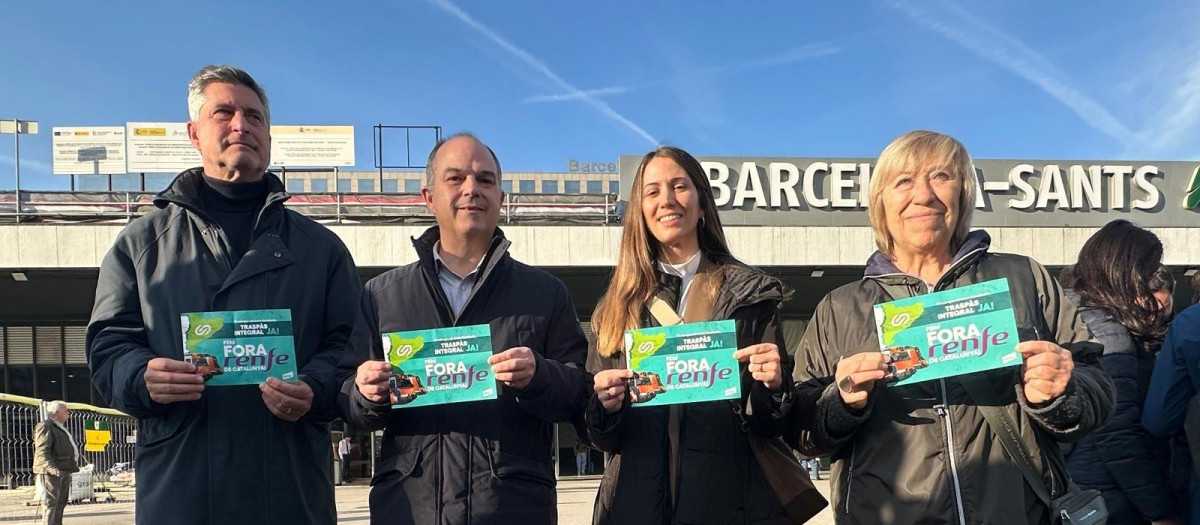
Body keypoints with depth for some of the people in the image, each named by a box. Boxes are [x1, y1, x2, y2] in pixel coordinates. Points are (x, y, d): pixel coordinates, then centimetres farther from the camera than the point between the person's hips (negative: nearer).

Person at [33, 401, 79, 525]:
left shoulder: (60, 427, 23)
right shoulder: (45, 426, -10)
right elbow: (42, 451, -19)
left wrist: (74, 464, 26)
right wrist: (51, 467, -30)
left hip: (64, 471, 10)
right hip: (53, 472, -10)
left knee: (61, 502, 11)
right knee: (52, 502, -12)